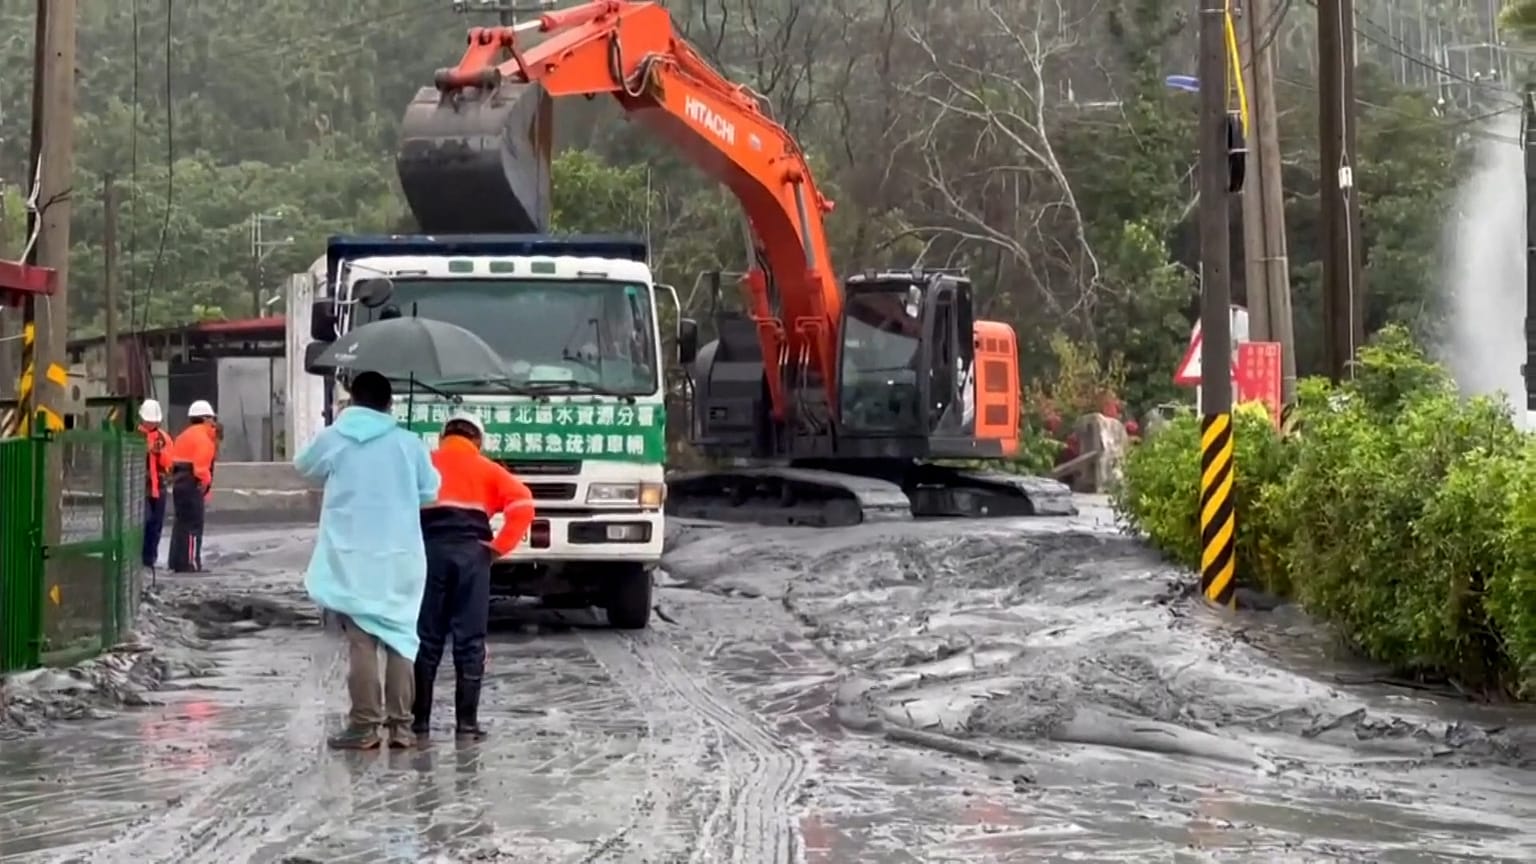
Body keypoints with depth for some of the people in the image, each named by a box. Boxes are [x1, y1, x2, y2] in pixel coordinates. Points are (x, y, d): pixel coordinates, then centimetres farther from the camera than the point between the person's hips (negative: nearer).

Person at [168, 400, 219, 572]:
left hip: (180, 481, 10)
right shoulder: (201, 436, -11)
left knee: (183, 522, 16)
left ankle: (178, 562, 20)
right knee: (193, 524, -10)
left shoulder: (186, 435, 20)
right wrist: (205, 481, -11)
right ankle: (190, 563, -13)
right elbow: (201, 463, -22)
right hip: (192, 484, -10)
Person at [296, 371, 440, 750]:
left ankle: (366, 725, -3)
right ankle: (400, 725, 9)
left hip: (352, 559, -1)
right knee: (400, 639, 9)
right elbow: (429, 491, 8)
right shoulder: (409, 443, -1)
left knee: (362, 642, 0)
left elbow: (303, 466, 16)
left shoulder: (332, 439, -3)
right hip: (400, 558, 2)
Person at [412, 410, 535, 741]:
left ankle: (419, 720, 7)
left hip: (429, 550, 1)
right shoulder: (487, 469, 16)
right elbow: (523, 503, 0)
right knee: (470, 641, 3)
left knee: (426, 639, 6)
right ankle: (466, 723, 1)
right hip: (471, 552, 0)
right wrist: (499, 547, 2)